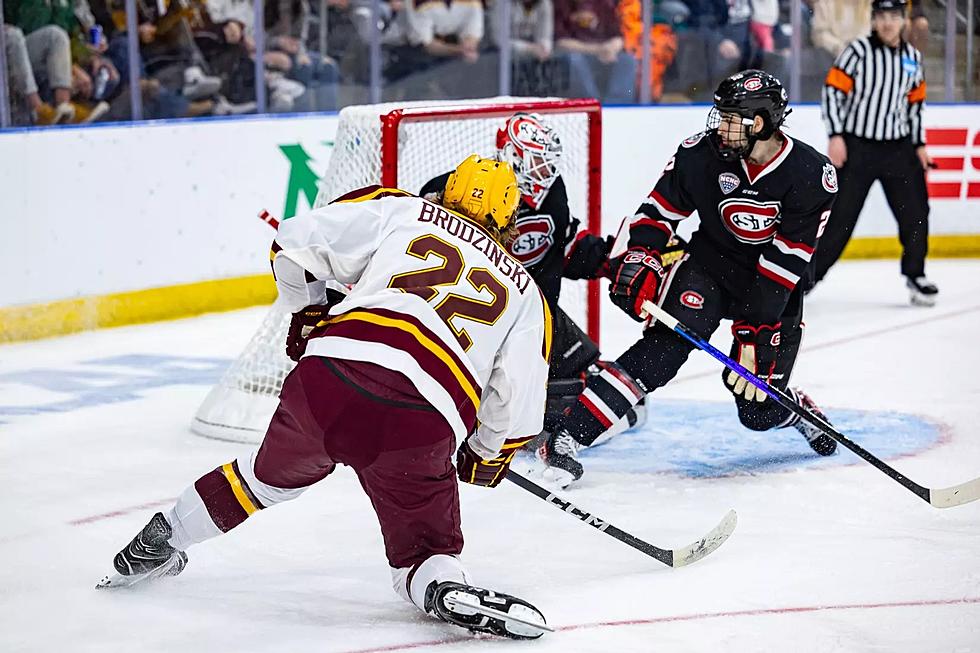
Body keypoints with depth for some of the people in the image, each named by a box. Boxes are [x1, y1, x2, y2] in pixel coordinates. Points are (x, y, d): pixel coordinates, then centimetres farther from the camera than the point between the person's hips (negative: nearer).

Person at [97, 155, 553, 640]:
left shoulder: (400, 210, 20)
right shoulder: (524, 292, 23)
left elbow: (296, 243, 13)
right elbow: (518, 405, 19)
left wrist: (309, 313, 29)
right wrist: (487, 457, 37)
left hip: (329, 379, 2)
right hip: (422, 424, -2)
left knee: (273, 473, 30)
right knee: (424, 547, 16)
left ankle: (159, 542, 46)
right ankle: (448, 589, -17)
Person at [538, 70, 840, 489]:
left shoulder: (812, 176, -22)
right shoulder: (701, 153, -17)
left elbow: (786, 260, -23)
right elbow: (658, 210, -5)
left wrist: (756, 326, -25)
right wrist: (636, 260, -20)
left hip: (775, 286, 0)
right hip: (708, 268, 1)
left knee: (760, 411, -1)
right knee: (664, 347, -25)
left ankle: (801, 413, 37)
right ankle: (565, 440, -28)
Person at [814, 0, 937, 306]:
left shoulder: (912, 58, 8)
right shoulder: (858, 51, -9)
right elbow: (833, 90, -9)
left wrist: (919, 145, 12)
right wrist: (835, 136, -15)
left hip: (898, 148, 4)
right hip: (857, 146, -4)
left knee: (915, 212, 2)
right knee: (840, 215, -4)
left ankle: (915, 275, 19)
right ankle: (809, 274, 6)